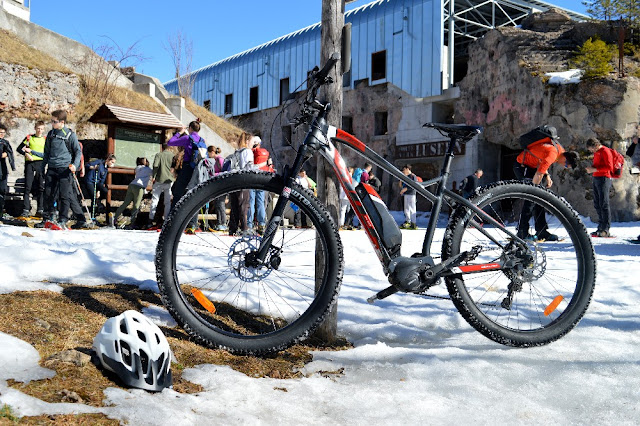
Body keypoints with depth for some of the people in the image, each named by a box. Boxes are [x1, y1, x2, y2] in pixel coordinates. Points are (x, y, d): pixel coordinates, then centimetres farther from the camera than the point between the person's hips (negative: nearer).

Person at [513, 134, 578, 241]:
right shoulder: (552, 153, -29)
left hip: (530, 166, 10)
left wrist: (547, 176, 1)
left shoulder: (560, 150, 2)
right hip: (521, 166, -10)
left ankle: (542, 232, 7)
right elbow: (539, 174, -32)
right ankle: (522, 233, -13)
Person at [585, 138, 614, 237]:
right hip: (596, 178, 9)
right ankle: (600, 228, 11)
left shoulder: (605, 151, -8)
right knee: (597, 204, 7)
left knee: (604, 204, -11)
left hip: (604, 179, -9)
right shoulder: (596, 152, 19)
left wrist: (594, 169, -19)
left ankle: (605, 230, -11)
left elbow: (609, 167, -16)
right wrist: (591, 168, 10)